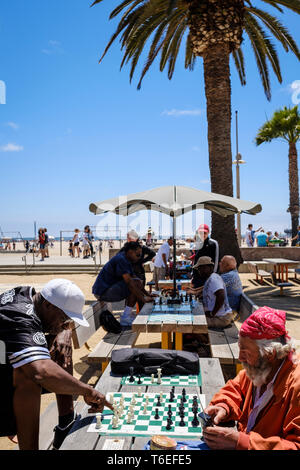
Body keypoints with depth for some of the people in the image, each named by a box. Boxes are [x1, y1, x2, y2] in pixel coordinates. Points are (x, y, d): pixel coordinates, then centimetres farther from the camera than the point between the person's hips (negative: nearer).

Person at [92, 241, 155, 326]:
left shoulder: (125, 259, 14)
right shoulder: (121, 259, -17)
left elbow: (134, 277, 20)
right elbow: (129, 282, -25)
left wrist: (147, 294, 15)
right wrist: (143, 299, -23)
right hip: (103, 291, -10)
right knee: (137, 283, -19)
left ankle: (127, 315, 8)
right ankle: (125, 317, -15)